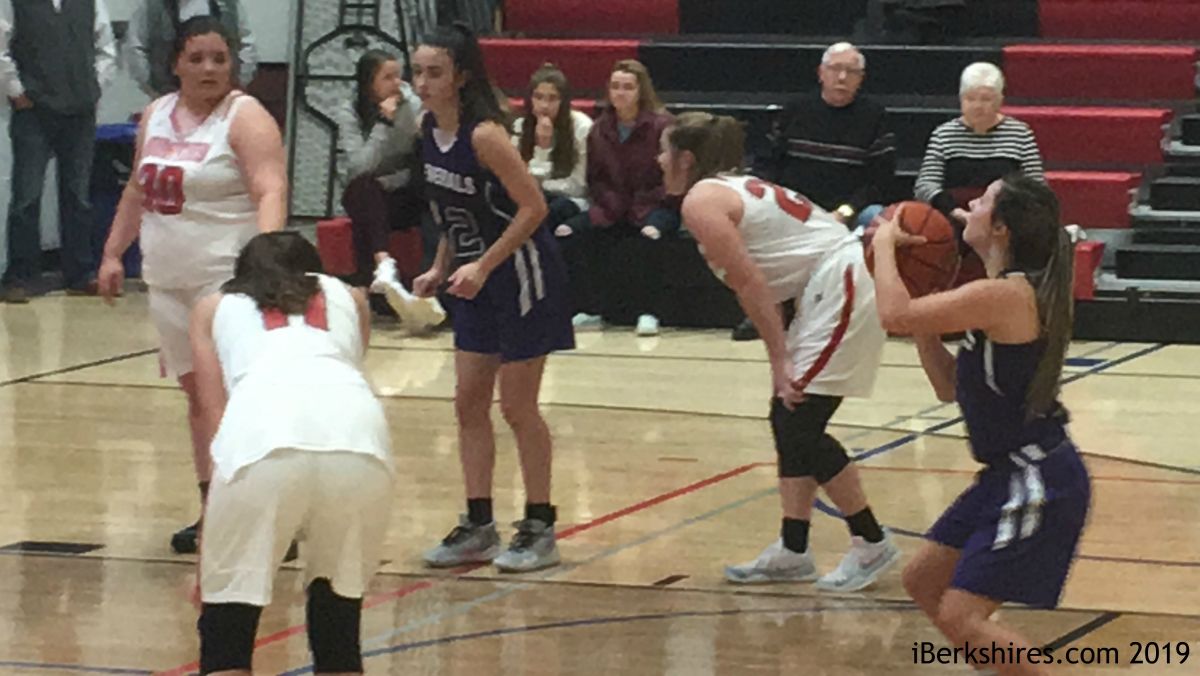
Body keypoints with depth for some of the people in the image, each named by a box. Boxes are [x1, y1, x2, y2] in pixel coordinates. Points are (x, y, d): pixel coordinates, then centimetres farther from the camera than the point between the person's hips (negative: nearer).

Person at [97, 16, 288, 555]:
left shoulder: (245, 118, -9)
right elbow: (138, 192, 24)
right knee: (197, 394, 10)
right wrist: (113, 254, 20)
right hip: (169, 279, 7)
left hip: (228, 277, -7)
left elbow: (271, 193, -21)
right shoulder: (156, 115, 13)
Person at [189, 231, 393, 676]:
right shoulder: (349, 297, 36)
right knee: (338, 613, 19)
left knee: (226, 628, 6)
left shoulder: (214, 307, 31)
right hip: (355, 424, 2)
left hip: (261, 428, -2)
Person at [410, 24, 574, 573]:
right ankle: (479, 526, 16)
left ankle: (539, 529, 10)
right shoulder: (429, 130, 2)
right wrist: (440, 269, 8)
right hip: (475, 281, 8)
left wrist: (483, 266, -25)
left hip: (521, 275, -8)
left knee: (517, 406, -1)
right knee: (469, 403, 8)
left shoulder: (483, 136, -22)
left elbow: (533, 207, -22)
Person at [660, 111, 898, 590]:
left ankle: (871, 544, 3)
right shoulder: (735, 187, 22)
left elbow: (751, 285, -14)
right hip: (831, 287, 10)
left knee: (799, 426, -6)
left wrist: (780, 358, -13)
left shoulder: (701, 202, -8)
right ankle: (792, 551, 15)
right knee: (789, 421, 12)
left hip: (841, 287, -10)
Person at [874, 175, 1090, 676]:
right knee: (923, 581, 19)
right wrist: (923, 327, 9)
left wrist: (885, 243, -9)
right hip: (1009, 475, 10)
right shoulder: (1016, 292, 11)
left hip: (1038, 482, -10)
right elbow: (950, 386, 16)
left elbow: (895, 315, -25)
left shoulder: (1004, 295, -21)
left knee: (960, 616, -12)